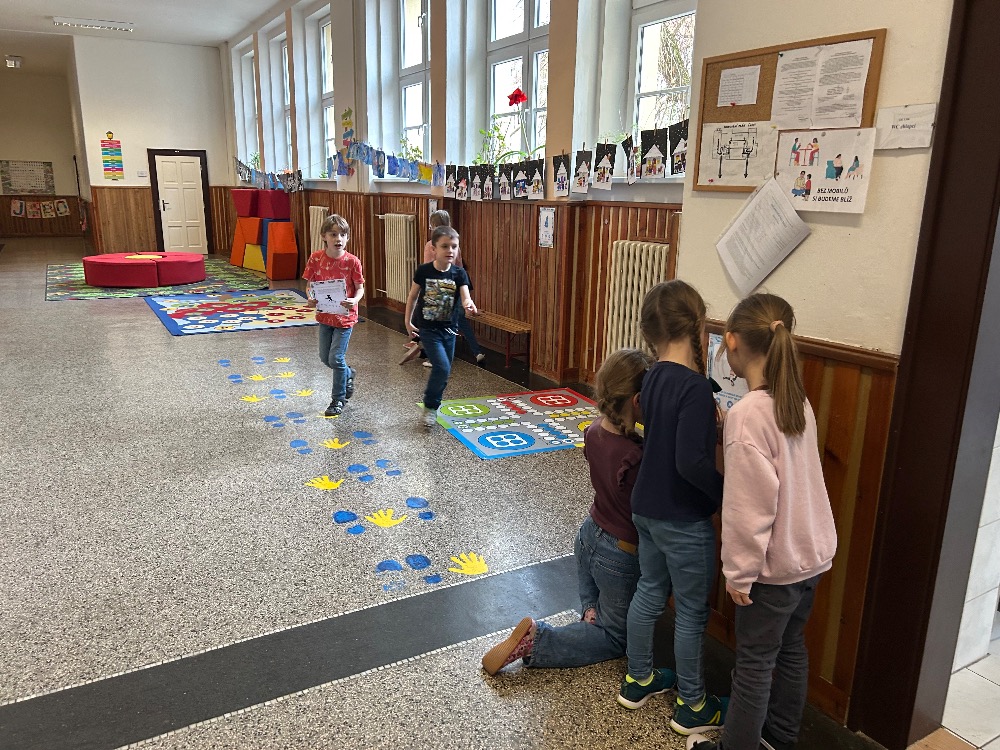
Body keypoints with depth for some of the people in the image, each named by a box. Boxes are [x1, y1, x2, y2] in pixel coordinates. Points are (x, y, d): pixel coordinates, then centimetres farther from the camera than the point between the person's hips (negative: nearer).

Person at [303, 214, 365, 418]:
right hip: (325, 315, 4)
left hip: (345, 316, -4)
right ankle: (348, 374, 44)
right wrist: (311, 298, -20)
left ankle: (338, 399, 15)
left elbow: (360, 288, -7)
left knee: (336, 358, -4)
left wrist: (354, 300, -28)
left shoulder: (352, 261, -14)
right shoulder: (316, 259, -7)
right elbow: (310, 284, 1)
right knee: (325, 357, 14)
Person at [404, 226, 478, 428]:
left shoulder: (459, 273, -6)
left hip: (449, 329, 3)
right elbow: (413, 296, 4)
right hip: (428, 328, -3)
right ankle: (430, 406, 5)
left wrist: (469, 305, -41)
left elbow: (465, 297, -18)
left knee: (444, 371, 11)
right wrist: (408, 321, 5)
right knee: (442, 367, -16)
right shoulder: (423, 271, -10)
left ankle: (432, 406, 32)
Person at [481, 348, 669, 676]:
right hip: (620, 554, -7)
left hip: (589, 536, 7)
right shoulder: (636, 458, -34)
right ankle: (534, 641, -1)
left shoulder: (595, 431, -12)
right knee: (616, 638, 17)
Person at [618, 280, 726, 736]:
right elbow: (692, 462, -29)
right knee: (692, 611, 10)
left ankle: (637, 680, 39)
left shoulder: (654, 377, 0)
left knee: (650, 591, 22)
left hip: (647, 508, 8)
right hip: (684, 520, -7)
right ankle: (692, 706, 28)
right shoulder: (694, 386, -24)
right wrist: (729, 496, -15)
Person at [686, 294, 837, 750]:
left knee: (754, 661, 8)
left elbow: (750, 504, -24)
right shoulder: (798, 401, -1)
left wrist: (739, 571, -14)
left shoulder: (748, 414, -25)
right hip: (812, 553, 8)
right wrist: (727, 425, 1)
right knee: (791, 647, 22)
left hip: (774, 563, -8)